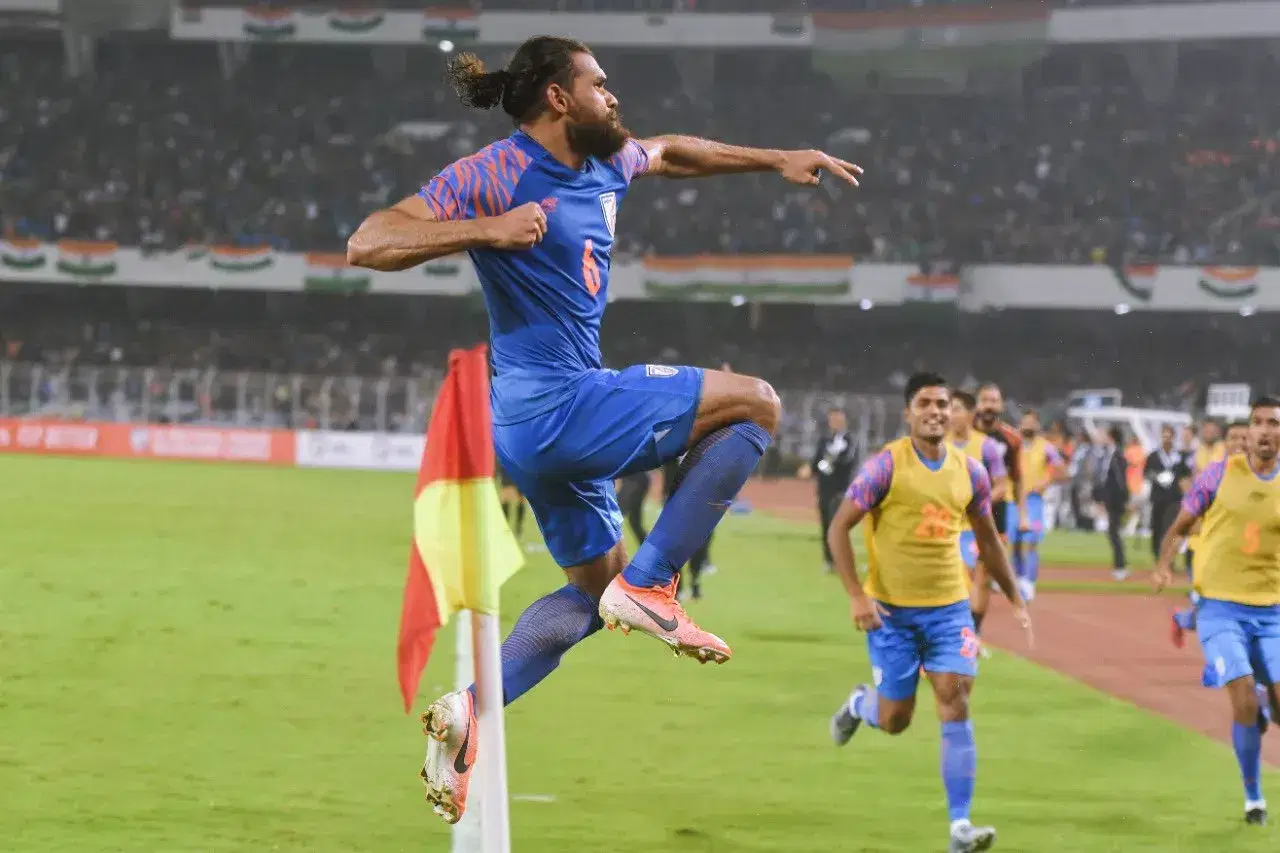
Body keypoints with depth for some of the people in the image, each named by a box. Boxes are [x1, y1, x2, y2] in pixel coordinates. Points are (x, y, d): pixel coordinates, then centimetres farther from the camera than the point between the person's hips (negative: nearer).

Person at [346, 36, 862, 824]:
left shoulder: (603, 165, 11)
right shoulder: (495, 175, -14)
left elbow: (673, 153, 34)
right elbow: (367, 244, -21)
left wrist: (778, 160, 34)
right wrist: (486, 230, -31)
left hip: (544, 421, 10)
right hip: (559, 405, -10)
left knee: (597, 585, 21)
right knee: (756, 405, -4)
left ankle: (470, 709, 8)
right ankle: (651, 587, -5)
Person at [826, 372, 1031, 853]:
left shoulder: (969, 471, 1)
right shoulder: (886, 466, -12)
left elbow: (987, 540, 16)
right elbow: (838, 529, -11)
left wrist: (1015, 600, 17)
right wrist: (856, 595, -19)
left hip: (949, 608, 3)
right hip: (892, 610, -3)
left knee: (955, 706, -10)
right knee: (894, 720, 4)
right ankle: (859, 704, 42)